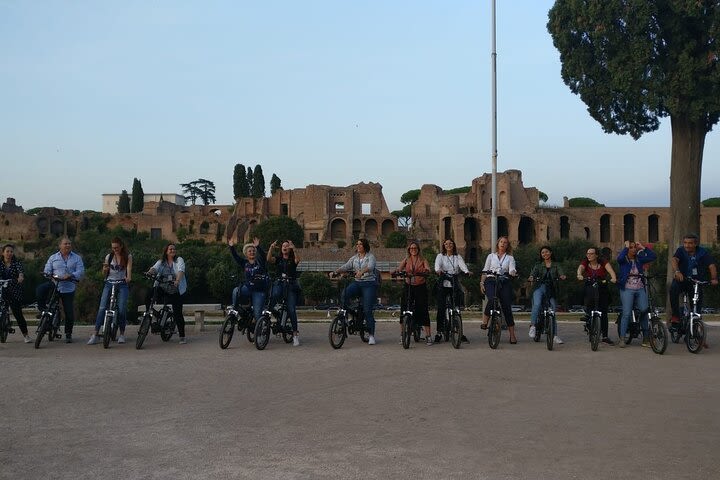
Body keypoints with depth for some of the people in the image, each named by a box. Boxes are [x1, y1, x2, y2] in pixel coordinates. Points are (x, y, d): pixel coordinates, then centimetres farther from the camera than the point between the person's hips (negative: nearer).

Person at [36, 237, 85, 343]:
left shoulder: (76, 258, 8)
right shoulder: (53, 257, 11)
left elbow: (81, 271, -4)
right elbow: (47, 270, 8)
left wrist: (70, 275, -21)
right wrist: (51, 275, -15)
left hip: (68, 288, -1)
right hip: (54, 284, 1)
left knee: (69, 312, 0)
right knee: (40, 290, -28)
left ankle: (68, 334, 14)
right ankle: (43, 310, -8)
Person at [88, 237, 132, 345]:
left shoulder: (128, 257, 5)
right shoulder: (109, 257, 11)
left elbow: (129, 269, -8)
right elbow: (104, 274, 13)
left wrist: (128, 278, -30)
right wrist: (105, 269, -11)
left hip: (122, 284, -2)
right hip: (109, 283, 2)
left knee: (122, 309, -12)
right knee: (102, 308, -10)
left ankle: (122, 334, 4)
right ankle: (95, 334, -10)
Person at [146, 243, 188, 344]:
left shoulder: (179, 260, 1)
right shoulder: (161, 262, 10)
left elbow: (181, 270, -17)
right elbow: (155, 268, -9)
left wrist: (177, 280, -37)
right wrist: (150, 272, -33)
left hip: (176, 291, -2)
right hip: (162, 288, 2)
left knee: (177, 313, -5)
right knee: (149, 295, -26)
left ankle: (182, 336, 5)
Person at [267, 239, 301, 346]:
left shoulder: (292, 260, 9)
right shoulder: (278, 259, 15)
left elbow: (297, 260, -15)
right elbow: (269, 259, -6)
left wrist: (293, 249, -27)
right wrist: (271, 248, -20)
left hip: (291, 286, -1)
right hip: (279, 284, 1)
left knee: (291, 309, -10)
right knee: (275, 294, -37)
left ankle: (295, 333, -6)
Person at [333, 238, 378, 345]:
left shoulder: (370, 257, -2)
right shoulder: (354, 258, 14)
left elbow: (370, 267, -22)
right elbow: (346, 266, 3)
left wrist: (361, 271, -42)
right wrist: (335, 271, -16)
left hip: (369, 284, -5)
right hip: (357, 283, 5)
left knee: (367, 310, -8)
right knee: (344, 294, -27)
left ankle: (371, 335, 0)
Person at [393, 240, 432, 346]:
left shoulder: (423, 260, 7)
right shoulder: (406, 260, 11)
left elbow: (428, 270, -10)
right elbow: (399, 268, -4)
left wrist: (425, 271, -32)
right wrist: (398, 271, -27)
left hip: (420, 287, -1)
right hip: (408, 286, 1)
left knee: (423, 309, -5)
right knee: (404, 309, -3)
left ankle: (428, 336, -1)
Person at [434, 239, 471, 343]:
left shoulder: (458, 257, 14)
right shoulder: (440, 256, 9)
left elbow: (462, 265, -5)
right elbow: (437, 264, -11)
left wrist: (466, 271, -27)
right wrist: (438, 270, -34)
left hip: (454, 284, 2)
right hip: (443, 284, -2)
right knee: (441, 308, -5)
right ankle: (439, 332, 3)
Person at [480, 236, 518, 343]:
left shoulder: (510, 258, 16)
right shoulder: (491, 256, 18)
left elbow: (512, 270, -1)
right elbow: (485, 271, 15)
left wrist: (513, 272, -25)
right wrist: (482, 283, 3)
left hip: (504, 283, 1)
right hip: (491, 282, -1)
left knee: (507, 307, -5)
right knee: (492, 299, -31)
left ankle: (512, 335, -1)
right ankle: (484, 321, -13)